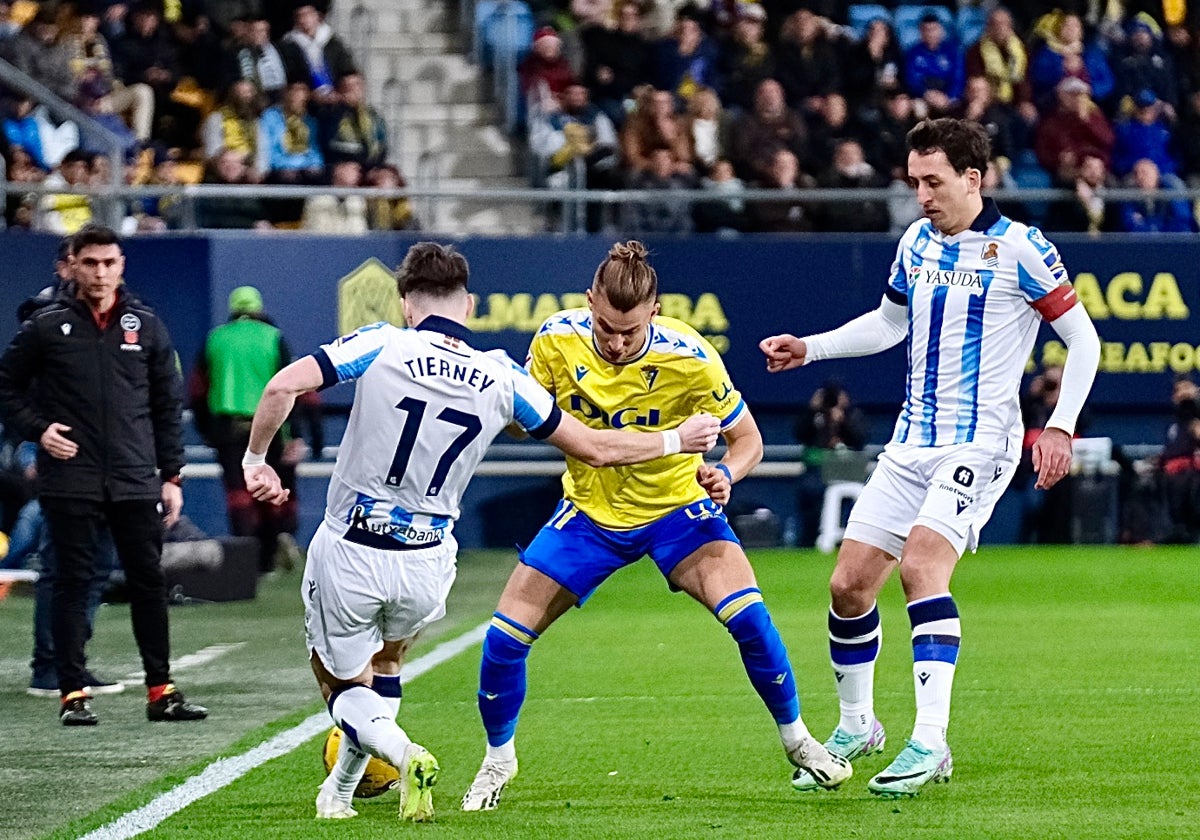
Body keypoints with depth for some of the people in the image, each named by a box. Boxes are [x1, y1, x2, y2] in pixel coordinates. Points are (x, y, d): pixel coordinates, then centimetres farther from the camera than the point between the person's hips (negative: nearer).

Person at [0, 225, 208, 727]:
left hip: (135, 480, 2)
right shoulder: (48, 327, 2)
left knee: (149, 582, 4)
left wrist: (171, 475, 8)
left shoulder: (145, 326, 8)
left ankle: (161, 690, 11)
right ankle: (73, 694, 3)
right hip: (70, 482, -2)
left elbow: (168, 403, 12)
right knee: (72, 584, 0)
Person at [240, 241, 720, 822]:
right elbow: (595, 448, 5)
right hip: (426, 565, 3)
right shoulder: (502, 378, -3)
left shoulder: (382, 345, -10)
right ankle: (340, 788, 36)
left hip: (346, 555, -3)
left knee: (345, 689, 15)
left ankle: (401, 754, -16)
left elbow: (283, 388, -20)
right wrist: (675, 440, 20)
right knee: (388, 655, 34)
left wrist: (255, 460, -4)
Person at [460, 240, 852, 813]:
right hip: (589, 512, 2)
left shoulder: (689, 358, -25)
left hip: (676, 508, -2)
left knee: (747, 615, -25)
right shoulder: (556, 339, -18)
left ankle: (797, 741, -1)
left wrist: (725, 474, -35)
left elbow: (747, 438, -13)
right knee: (505, 637, -7)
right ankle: (498, 759, 21)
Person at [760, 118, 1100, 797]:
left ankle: (930, 742, -26)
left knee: (921, 565, -26)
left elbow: (1083, 338, -5)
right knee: (850, 584, 3)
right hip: (912, 443, 7)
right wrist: (809, 348, 17)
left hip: (980, 443, -7)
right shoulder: (916, 243, 10)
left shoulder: (1019, 248, -9)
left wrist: (1060, 428, -13)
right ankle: (857, 726, 24)